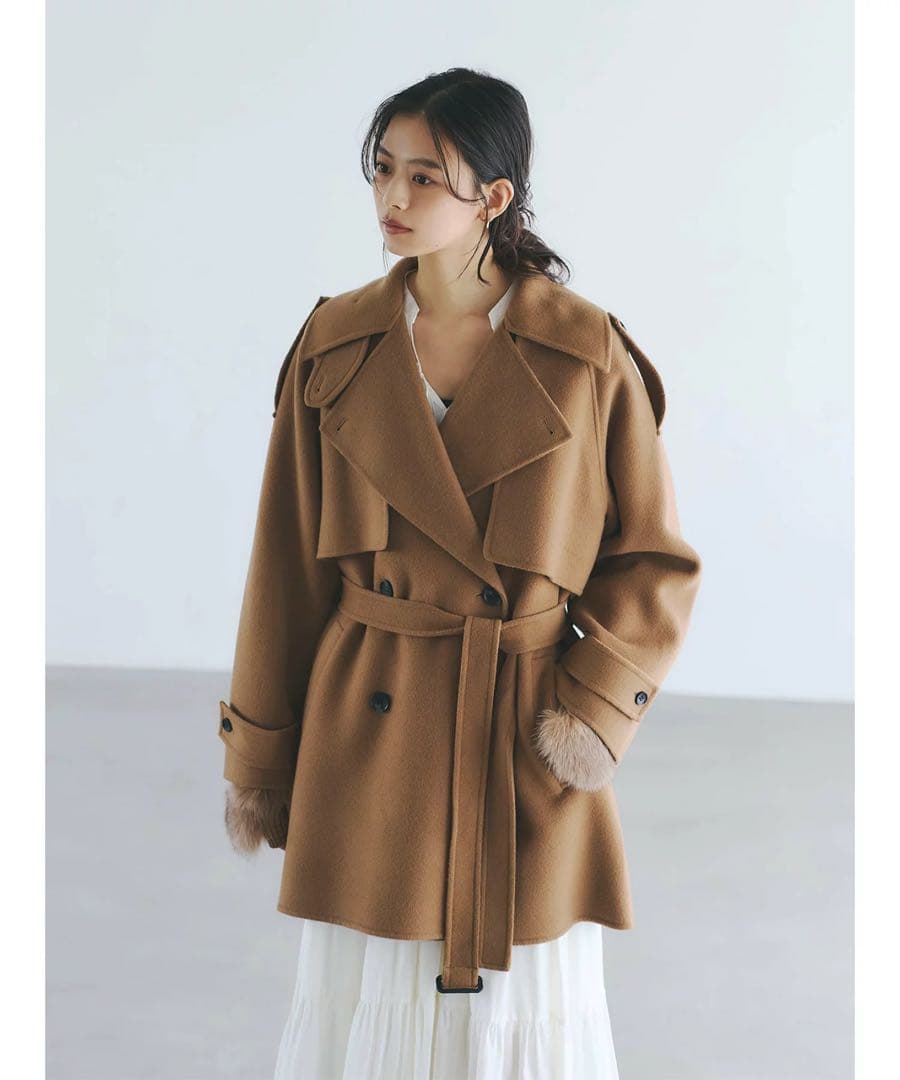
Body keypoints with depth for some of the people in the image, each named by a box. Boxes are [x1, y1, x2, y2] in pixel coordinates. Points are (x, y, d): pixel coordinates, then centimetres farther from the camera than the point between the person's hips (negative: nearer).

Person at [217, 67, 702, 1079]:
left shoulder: (589, 353, -6)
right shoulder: (334, 346, -1)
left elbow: (655, 559, 1)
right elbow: (287, 562, 4)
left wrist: (594, 706, -12)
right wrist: (256, 759, 6)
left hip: (529, 741, -1)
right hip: (371, 738, 2)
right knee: (367, 996, 11)